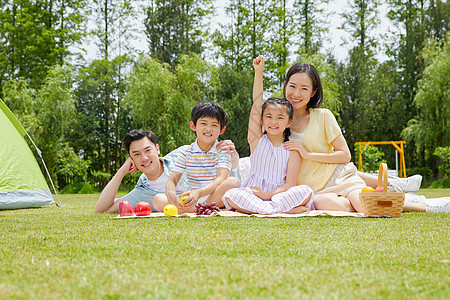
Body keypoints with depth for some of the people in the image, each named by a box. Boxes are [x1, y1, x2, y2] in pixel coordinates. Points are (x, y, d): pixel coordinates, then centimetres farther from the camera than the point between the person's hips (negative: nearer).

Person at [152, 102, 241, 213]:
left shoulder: (223, 151, -1)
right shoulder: (186, 153, 7)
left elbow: (221, 179, -17)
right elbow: (171, 182, 0)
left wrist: (199, 193, -36)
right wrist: (173, 197, -26)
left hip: (215, 198, -2)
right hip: (192, 200, 3)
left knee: (232, 182, -31)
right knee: (157, 199, -19)